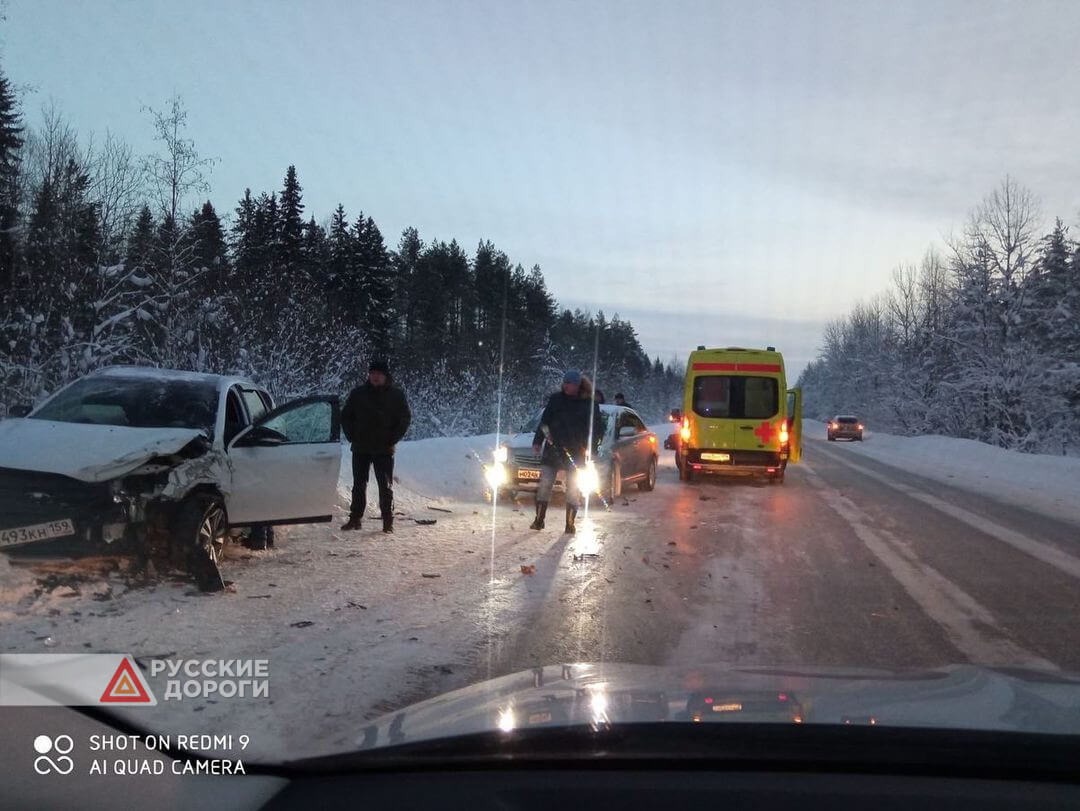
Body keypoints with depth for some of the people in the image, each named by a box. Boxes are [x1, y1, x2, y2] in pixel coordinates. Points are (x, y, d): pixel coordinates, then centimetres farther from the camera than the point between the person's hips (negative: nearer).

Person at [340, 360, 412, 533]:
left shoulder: (397, 395, 0)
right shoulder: (358, 393, 5)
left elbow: (405, 419, 1)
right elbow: (345, 416, 11)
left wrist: (392, 440, -6)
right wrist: (352, 437, 0)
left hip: (384, 449, -2)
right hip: (360, 449, 2)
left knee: (386, 486, 0)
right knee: (358, 485, 7)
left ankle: (388, 521, 6)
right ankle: (355, 519, 14)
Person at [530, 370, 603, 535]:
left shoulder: (589, 403, -1)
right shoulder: (555, 399, 5)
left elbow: (595, 428, 1)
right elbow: (544, 422, 11)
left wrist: (590, 449, -7)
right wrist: (537, 442, 6)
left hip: (576, 453, -2)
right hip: (553, 448, 2)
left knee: (573, 488, 2)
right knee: (545, 484, -1)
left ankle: (570, 523, 10)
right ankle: (539, 519, 7)